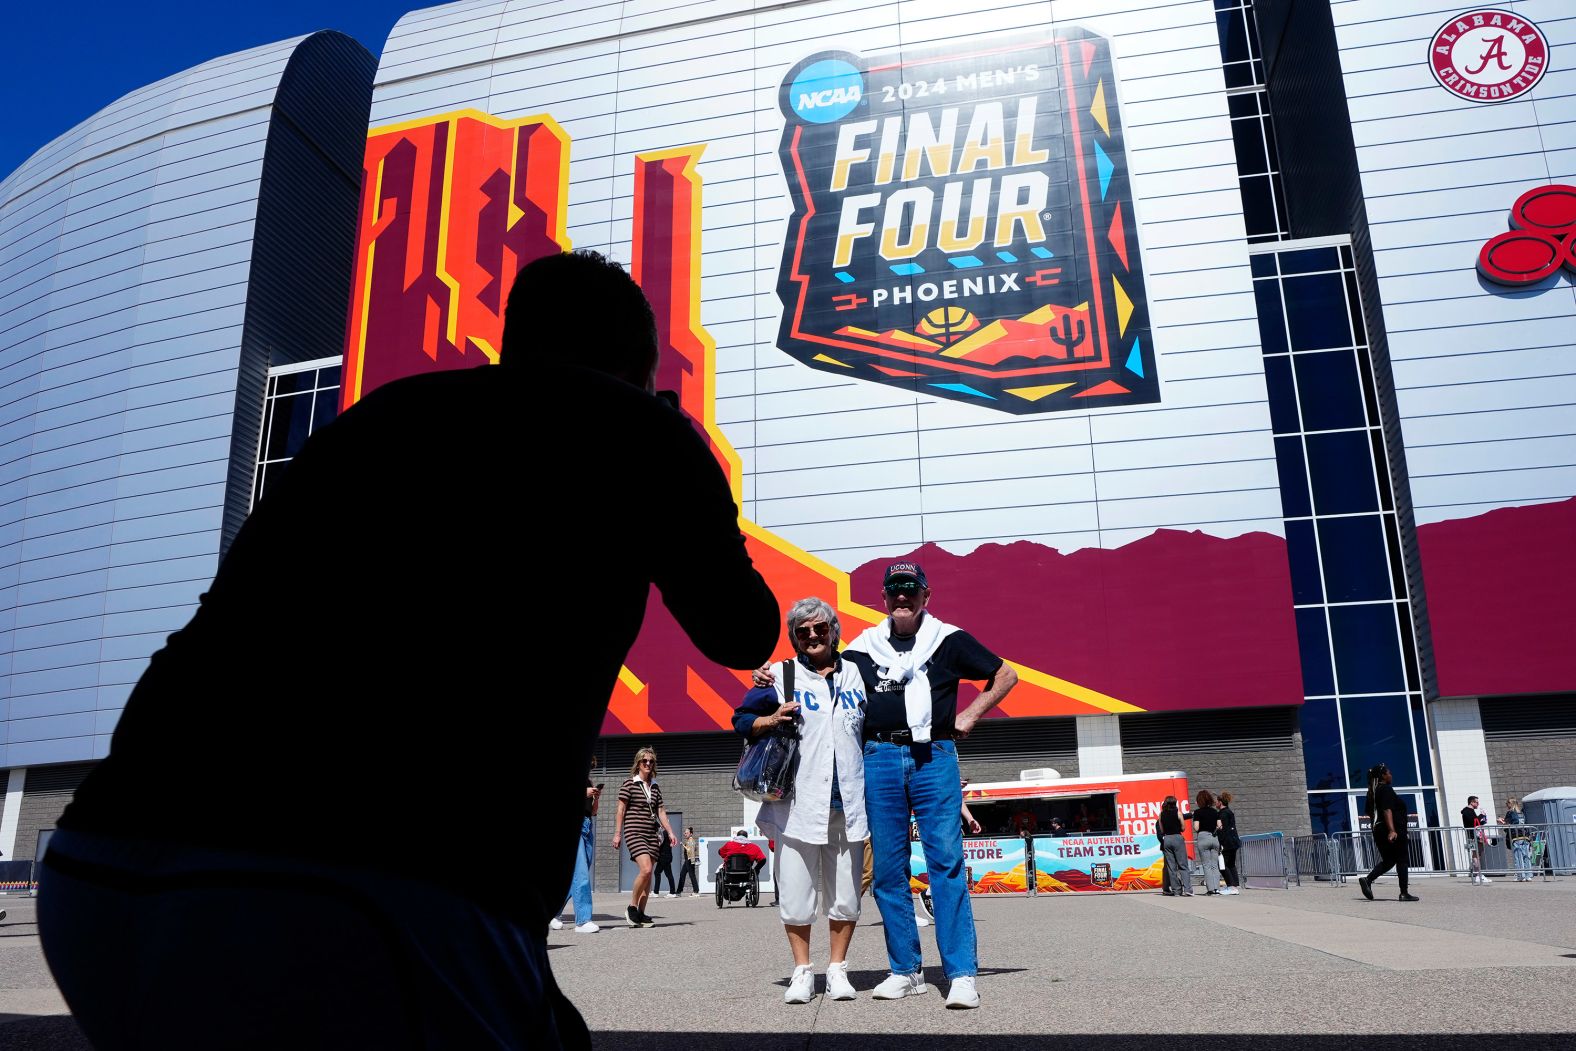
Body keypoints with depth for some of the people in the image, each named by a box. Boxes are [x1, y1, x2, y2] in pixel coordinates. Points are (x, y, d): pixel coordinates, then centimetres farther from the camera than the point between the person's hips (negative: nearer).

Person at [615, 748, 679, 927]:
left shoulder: (655, 786, 15)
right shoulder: (630, 783, -1)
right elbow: (621, 810, -3)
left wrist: (670, 832, 7)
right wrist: (617, 834, -8)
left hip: (652, 833, 6)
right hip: (634, 832, -6)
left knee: (648, 874, 2)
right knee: (645, 869, -21)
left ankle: (640, 914, 9)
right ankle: (631, 907, -5)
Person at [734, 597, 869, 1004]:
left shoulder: (856, 674, 13)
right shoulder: (782, 677, 5)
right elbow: (741, 719, 8)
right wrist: (771, 720, -12)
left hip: (848, 802, 2)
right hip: (798, 802, -2)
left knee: (845, 892, 6)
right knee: (796, 891, 0)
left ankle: (837, 969, 19)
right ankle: (802, 971, 16)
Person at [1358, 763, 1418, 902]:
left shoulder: (1372, 792, 14)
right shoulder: (1386, 789, -12)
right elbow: (1387, 810, -23)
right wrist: (1392, 830, -30)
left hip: (1378, 830, 8)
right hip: (1395, 832, -8)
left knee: (1388, 860, 12)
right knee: (1401, 860, 2)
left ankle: (1367, 880, -6)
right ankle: (1404, 893, 4)